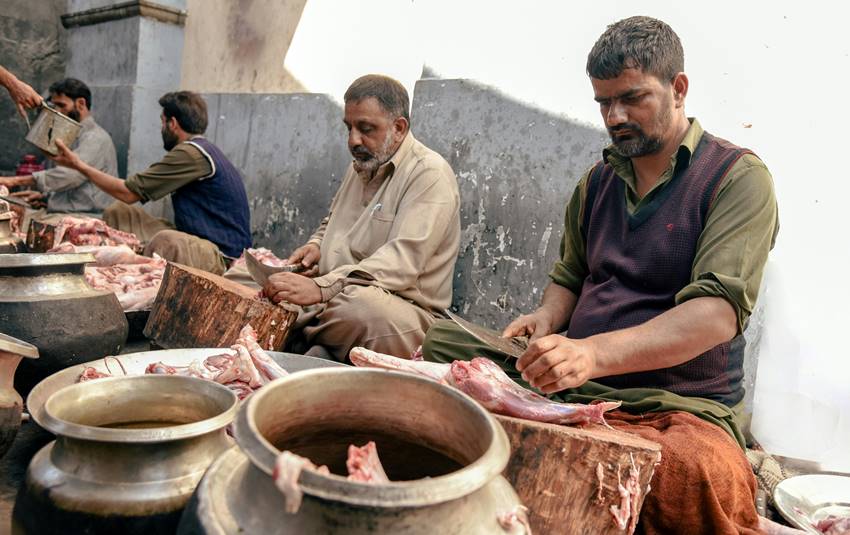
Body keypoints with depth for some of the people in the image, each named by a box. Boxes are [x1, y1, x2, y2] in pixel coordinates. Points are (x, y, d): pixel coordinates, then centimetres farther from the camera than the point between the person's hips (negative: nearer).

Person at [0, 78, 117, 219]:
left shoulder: (95, 138, -10)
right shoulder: (75, 137, 22)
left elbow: (68, 175, -23)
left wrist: (18, 180, -20)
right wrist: (43, 195, 9)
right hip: (59, 212, 9)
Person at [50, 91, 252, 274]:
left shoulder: (192, 153, -15)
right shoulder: (202, 150, 17)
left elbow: (128, 193, -8)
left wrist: (79, 165, 4)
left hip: (223, 256, -10)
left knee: (167, 242, -42)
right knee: (118, 212, 7)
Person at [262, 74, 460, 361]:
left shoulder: (429, 174, -10)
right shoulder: (360, 166, 18)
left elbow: (402, 262, -23)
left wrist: (321, 287, -32)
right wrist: (316, 245, 10)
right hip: (333, 297, 7)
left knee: (361, 308, -42)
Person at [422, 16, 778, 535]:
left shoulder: (737, 175, -5)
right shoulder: (598, 180, 14)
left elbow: (717, 313, -19)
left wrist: (594, 352, -33)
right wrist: (548, 317, -1)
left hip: (678, 406, -5)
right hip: (573, 390, 6)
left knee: (704, 475, -40)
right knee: (440, 341, -11)